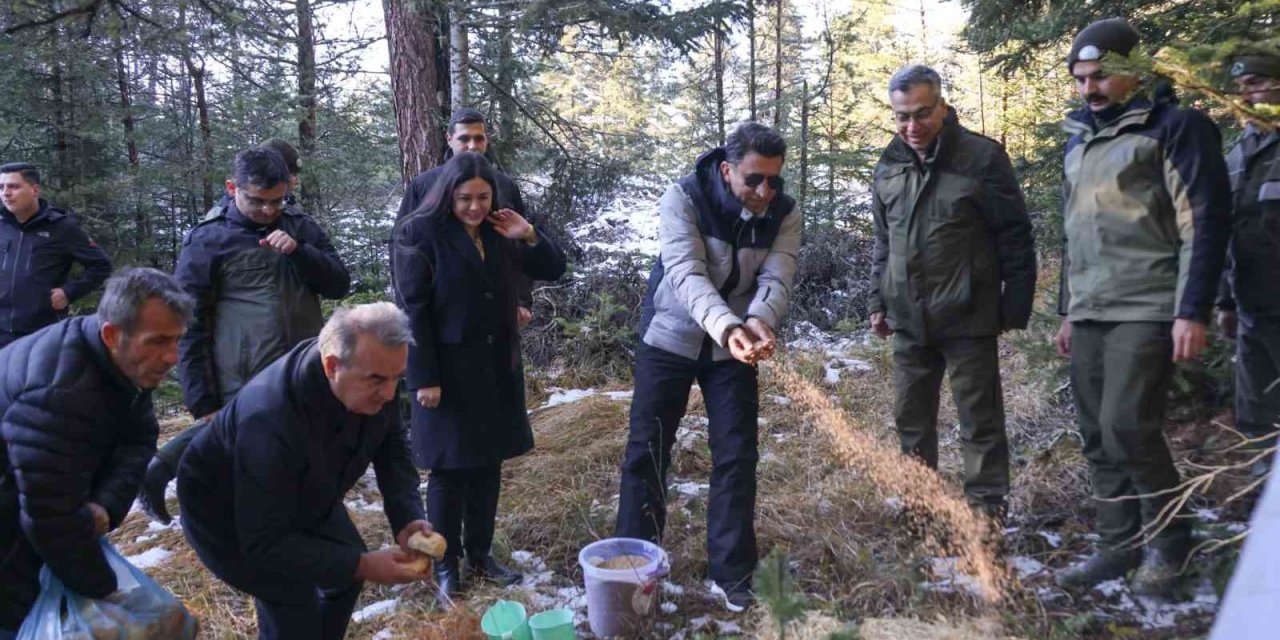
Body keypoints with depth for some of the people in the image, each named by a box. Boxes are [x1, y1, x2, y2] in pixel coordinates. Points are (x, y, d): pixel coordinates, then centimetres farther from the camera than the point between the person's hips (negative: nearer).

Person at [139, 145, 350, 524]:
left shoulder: (300, 227, 10)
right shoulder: (207, 240, -2)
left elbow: (339, 285, 7)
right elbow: (190, 327, -2)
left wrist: (299, 251, -11)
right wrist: (203, 402, -5)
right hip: (245, 392, -4)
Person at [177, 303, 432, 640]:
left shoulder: (373, 380, -24)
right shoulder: (270, 419, -43)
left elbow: (391, 448, -8)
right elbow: (266, 542, -36)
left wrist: (407, 518, -23)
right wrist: (362, 565, -40)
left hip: (303, 495, 7)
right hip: (225, 512, -6)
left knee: (348, 573, 11)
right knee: (294, 612, -14)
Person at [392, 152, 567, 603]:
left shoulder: (498, 233, 7)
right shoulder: (419, 233, -10)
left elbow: (554, 270, 10)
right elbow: (412, 310, -14)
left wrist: (529, 236, -9)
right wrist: (423, 378, -18)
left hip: (496, 367, 6)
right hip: (447, 369, -5)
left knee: (488, 465, 13)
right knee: (448, 470, 5)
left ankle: (480, 553, 28)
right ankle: (446, 564, 20)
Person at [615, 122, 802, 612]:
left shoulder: (785, 214, -10)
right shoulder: (683, 198, -20)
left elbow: (776, 281, -20)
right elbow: (686, 274, -31)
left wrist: (758, 321, -44)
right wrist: (728, 326, -49)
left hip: (734, 346, 3)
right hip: (669, 339, -2)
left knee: (736, 457, 2)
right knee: (646, 451, 3)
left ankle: (732, 574, 15)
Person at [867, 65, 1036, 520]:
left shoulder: (982, 158, -9)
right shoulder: (890, 165, 8)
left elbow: (1015, 239, -7)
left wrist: (1015, 308, -8)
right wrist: (879, 302, 15)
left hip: (967, 318, -5)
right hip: (909, 320, 6)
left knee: (979, 420, 5)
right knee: (911, 416, 14)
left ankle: (986, 507, 18)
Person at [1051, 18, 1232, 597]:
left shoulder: (1175, 127, -3)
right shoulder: (1079, 140, 19)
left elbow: (1206, 222, -10)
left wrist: (1192, 311, -17)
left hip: (1147, 311, -7)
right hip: (1090, 315, 7)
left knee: (1126, 427, -13)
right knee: (1097, 438, 6)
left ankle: (1167, 538, 10)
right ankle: (1120, 544, 17)